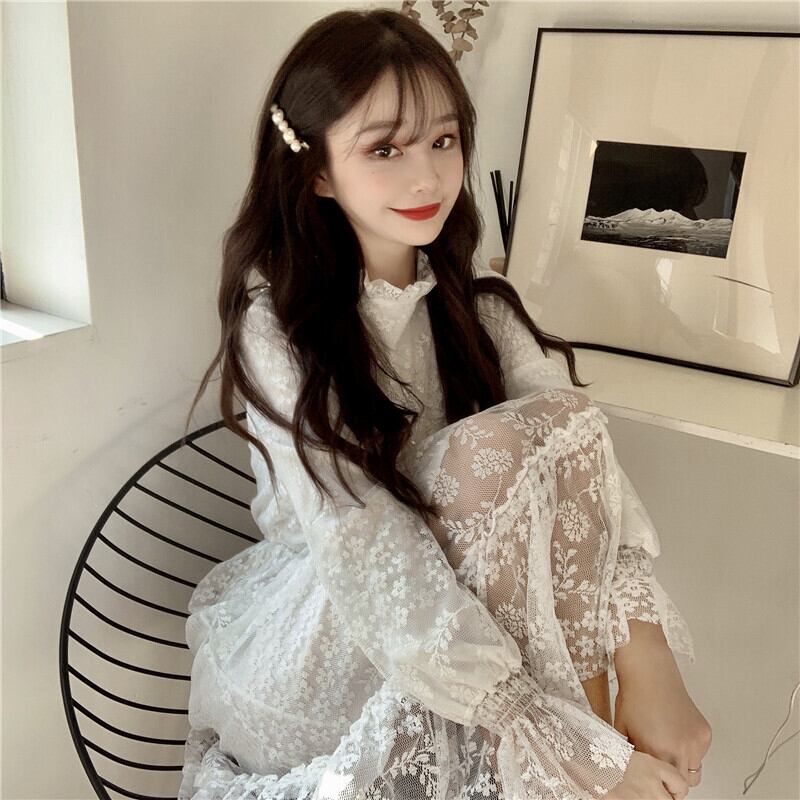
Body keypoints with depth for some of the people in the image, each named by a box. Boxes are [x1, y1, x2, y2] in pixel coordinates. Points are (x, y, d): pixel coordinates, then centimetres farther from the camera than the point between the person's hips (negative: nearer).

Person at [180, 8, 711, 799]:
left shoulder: (476, 302, -1)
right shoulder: (277, 323, -18)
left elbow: (578, 457, -13)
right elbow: (365, 554, -27)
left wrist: (649, 667, -26)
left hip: (466, 602, 4)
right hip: (316, 643, -4)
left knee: (552, 424, -23)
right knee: (495, 453, -29)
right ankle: (583, 734, -12)